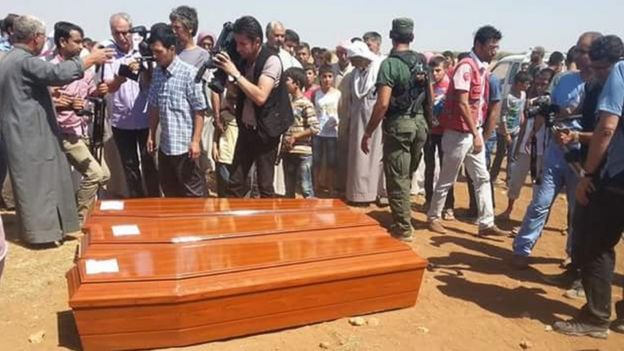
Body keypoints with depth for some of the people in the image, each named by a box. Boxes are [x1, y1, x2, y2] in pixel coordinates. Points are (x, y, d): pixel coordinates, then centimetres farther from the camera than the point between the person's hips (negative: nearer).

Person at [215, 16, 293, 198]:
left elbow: (260, 97, -26)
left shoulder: (271, 60, -15)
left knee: (265, 186, 4)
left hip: (266, 131, -6)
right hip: (246, 128, 6)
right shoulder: (243, 59, 5)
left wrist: (235, 73, -23)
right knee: (235, 183, 9)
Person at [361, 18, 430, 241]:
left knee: (397, 179, 2)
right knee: (407, 175, 19)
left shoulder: (389, 64, -13)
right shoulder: (422, 61, 8)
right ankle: (404, 220, 30)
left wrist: (368, 132, -13)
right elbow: (430, 96, 16)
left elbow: (383, 103, -20)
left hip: (399, 124, -7)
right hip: (420, 123, 7)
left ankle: (403, 229, 9)